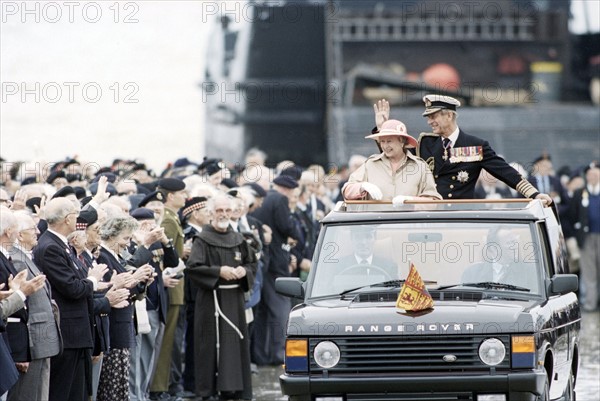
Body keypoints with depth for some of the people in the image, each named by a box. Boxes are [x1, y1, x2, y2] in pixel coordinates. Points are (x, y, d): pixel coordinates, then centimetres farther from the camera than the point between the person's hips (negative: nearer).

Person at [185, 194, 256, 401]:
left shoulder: (238, 239, 12)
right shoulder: (203, 240, -4)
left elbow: (252, 263, 19)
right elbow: (192, 267, -13)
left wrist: (244, 271, -3)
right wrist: (219, 271, -19)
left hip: (235, 299, 5)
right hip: (212, 300, -5)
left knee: (235, 343, 5)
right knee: (213, 344, -7)